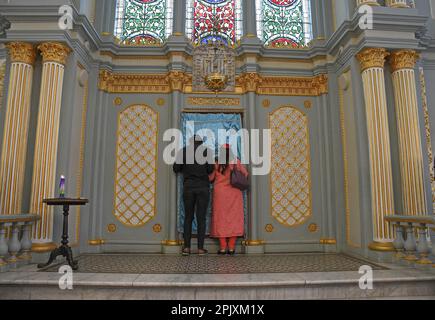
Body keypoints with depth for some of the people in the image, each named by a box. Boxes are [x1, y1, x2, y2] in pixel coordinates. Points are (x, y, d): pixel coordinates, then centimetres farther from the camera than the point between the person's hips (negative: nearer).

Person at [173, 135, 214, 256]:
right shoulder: (207, 150, 3)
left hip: (189, 187, 1)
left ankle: (186, 247, 6)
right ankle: (201, 248, 4)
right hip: (203, 187, -1)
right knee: (201, 218, 3)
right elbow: (210, 169, -5)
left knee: (188, 218, 10)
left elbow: (176, 169, 4)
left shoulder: (183, 151, 7)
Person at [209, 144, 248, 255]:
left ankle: (223, 247, 7)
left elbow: (210, 178, 1)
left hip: (220, 193, 0)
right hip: (234, 194, 1)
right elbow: (245, 174, 5)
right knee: (233, 218, 6)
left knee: (221, 218, 7)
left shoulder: (217, 163, -6)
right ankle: (231, 247, 6)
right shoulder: (236, 162, -4)